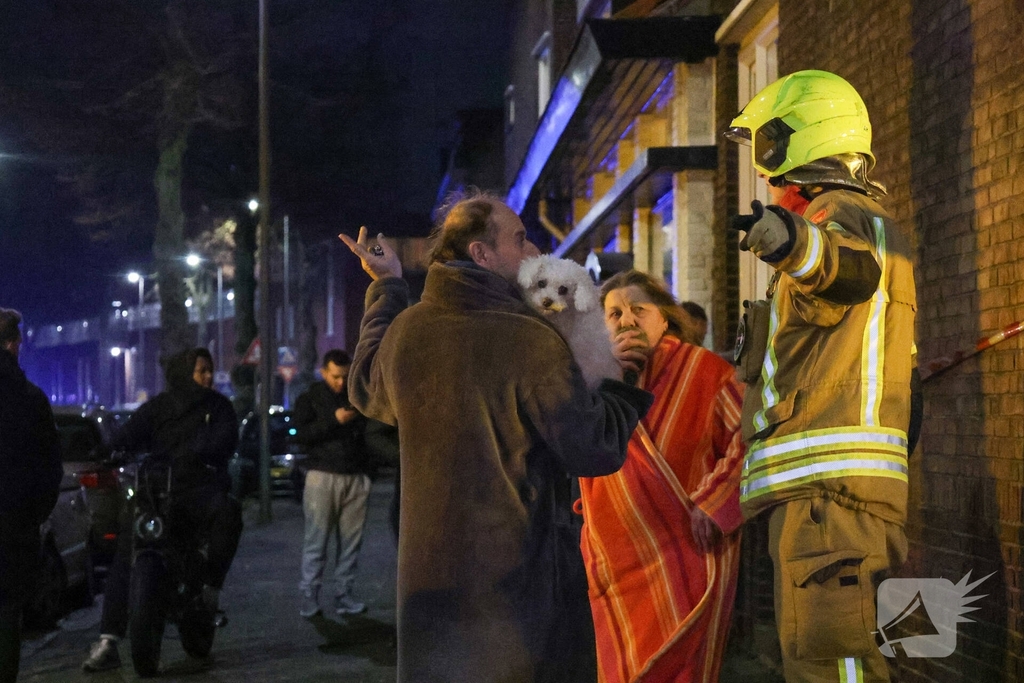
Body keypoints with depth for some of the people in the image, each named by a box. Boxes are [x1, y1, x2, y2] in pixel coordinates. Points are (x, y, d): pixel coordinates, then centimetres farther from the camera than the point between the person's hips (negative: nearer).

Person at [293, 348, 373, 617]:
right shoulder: (310, 399, 6)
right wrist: (334, 420, -16)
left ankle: (343, 595, 3)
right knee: (316, 539, -7)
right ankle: (309, 595, -4)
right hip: (323, 475, -3)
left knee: (350, 541, -1)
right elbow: (301, 434, -6)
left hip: (356, 477, 3)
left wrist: (361, 420, -1)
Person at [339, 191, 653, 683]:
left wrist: (386, 288, 28)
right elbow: (596, 449, -17)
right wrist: (623, 382, 1)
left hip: (430, 574, 6)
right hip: (521, 578, -6)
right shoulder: (531, 341, -19)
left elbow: (366, 389, 23)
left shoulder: (406, 330, 0)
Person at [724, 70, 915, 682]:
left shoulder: (840, 212, -8)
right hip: (828, 486, 11)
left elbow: (854, 270, -34)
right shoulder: (876, 224, 27)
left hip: (828, 487, -11)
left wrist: (794, 243, -56)